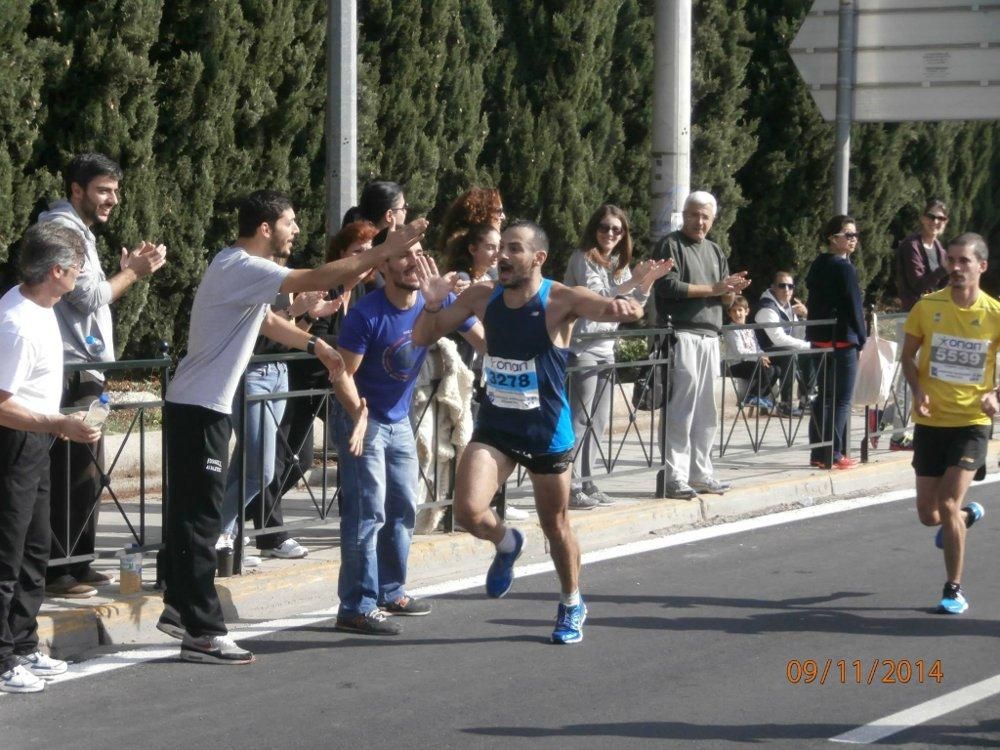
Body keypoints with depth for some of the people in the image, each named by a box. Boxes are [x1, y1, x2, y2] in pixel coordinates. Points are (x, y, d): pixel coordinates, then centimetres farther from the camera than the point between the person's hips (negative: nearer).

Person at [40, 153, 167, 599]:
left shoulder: (80, 230, 20)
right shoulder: (64, 228, -12)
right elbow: (90, 296, -17)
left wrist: (127, 270, 10)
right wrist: (133, 273, -5)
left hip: (83, 371, 11)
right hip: (71, 373, -11)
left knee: (86, 474, 13)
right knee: (71, 475, -9)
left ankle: (78, 566, 20)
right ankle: (56, 572, -7)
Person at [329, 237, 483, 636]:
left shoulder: (437, 302, -8)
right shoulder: (366, 314, -23)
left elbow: (484, 341, -2)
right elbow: (343, 374, -20)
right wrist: (360, 416, -33)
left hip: (399, 421, 7)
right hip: (361, 419, -7)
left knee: (403, 509, 15)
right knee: (367, 512, -11)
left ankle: (390, 592, 30)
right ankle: (356, 607, -8)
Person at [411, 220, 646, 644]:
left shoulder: (560, 301, -16)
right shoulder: (483, 297, -3)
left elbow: (624, 309, -31)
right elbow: (423, 338, 3)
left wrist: (624, 307, -56)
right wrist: (433, 305, -19)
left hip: (547, 432, -3)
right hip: (494, 427, 3)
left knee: (555, 526, 12)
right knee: (468, 511, -18)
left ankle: (572, 605, 39)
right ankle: (506, 543, 18)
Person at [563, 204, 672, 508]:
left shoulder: (618, 264, 17)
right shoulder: (583, 258, -6)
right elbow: (596, 295, -19)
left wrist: (648, 280, -4)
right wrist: (634, 280, -28)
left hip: (605, 349, 8)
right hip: (582, 347, -8)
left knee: (598, 421, 9)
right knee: (579, 419, -10)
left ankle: (585, 482, 14)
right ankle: (570, 486, -9)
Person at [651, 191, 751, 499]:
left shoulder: (715, 251, 21)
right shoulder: (670, 245, 0)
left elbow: (725, 299, 19)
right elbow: (668, 286, -13)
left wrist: (732, 290, -5)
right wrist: (713, 289, -11)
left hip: (710, 337, 7)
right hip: (681, 334, -7)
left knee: (706, 412, 8)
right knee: (681, 411, -10)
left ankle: (699, 473, 15)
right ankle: (674, 476, -8)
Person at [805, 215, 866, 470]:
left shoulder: (818, 265, 10)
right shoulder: (844, 268, -14)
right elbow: (853, 307, -14)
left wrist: (814, 332, 16)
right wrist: (863, 340, -7)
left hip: (819, 338, 8)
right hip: (843, 339, -8)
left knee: (824, 396, 14)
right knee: (842, 399, -2)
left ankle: (818, 453, 17)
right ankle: (833, 454, -2)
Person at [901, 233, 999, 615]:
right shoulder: (927, 306, -3)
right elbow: (909, 355, 8)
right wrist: (918, 390, -10)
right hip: (930, 422, 3)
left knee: (948, 505, -14)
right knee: (928, 515, 7)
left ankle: (954, 590, 3)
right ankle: (967, 514, 44)